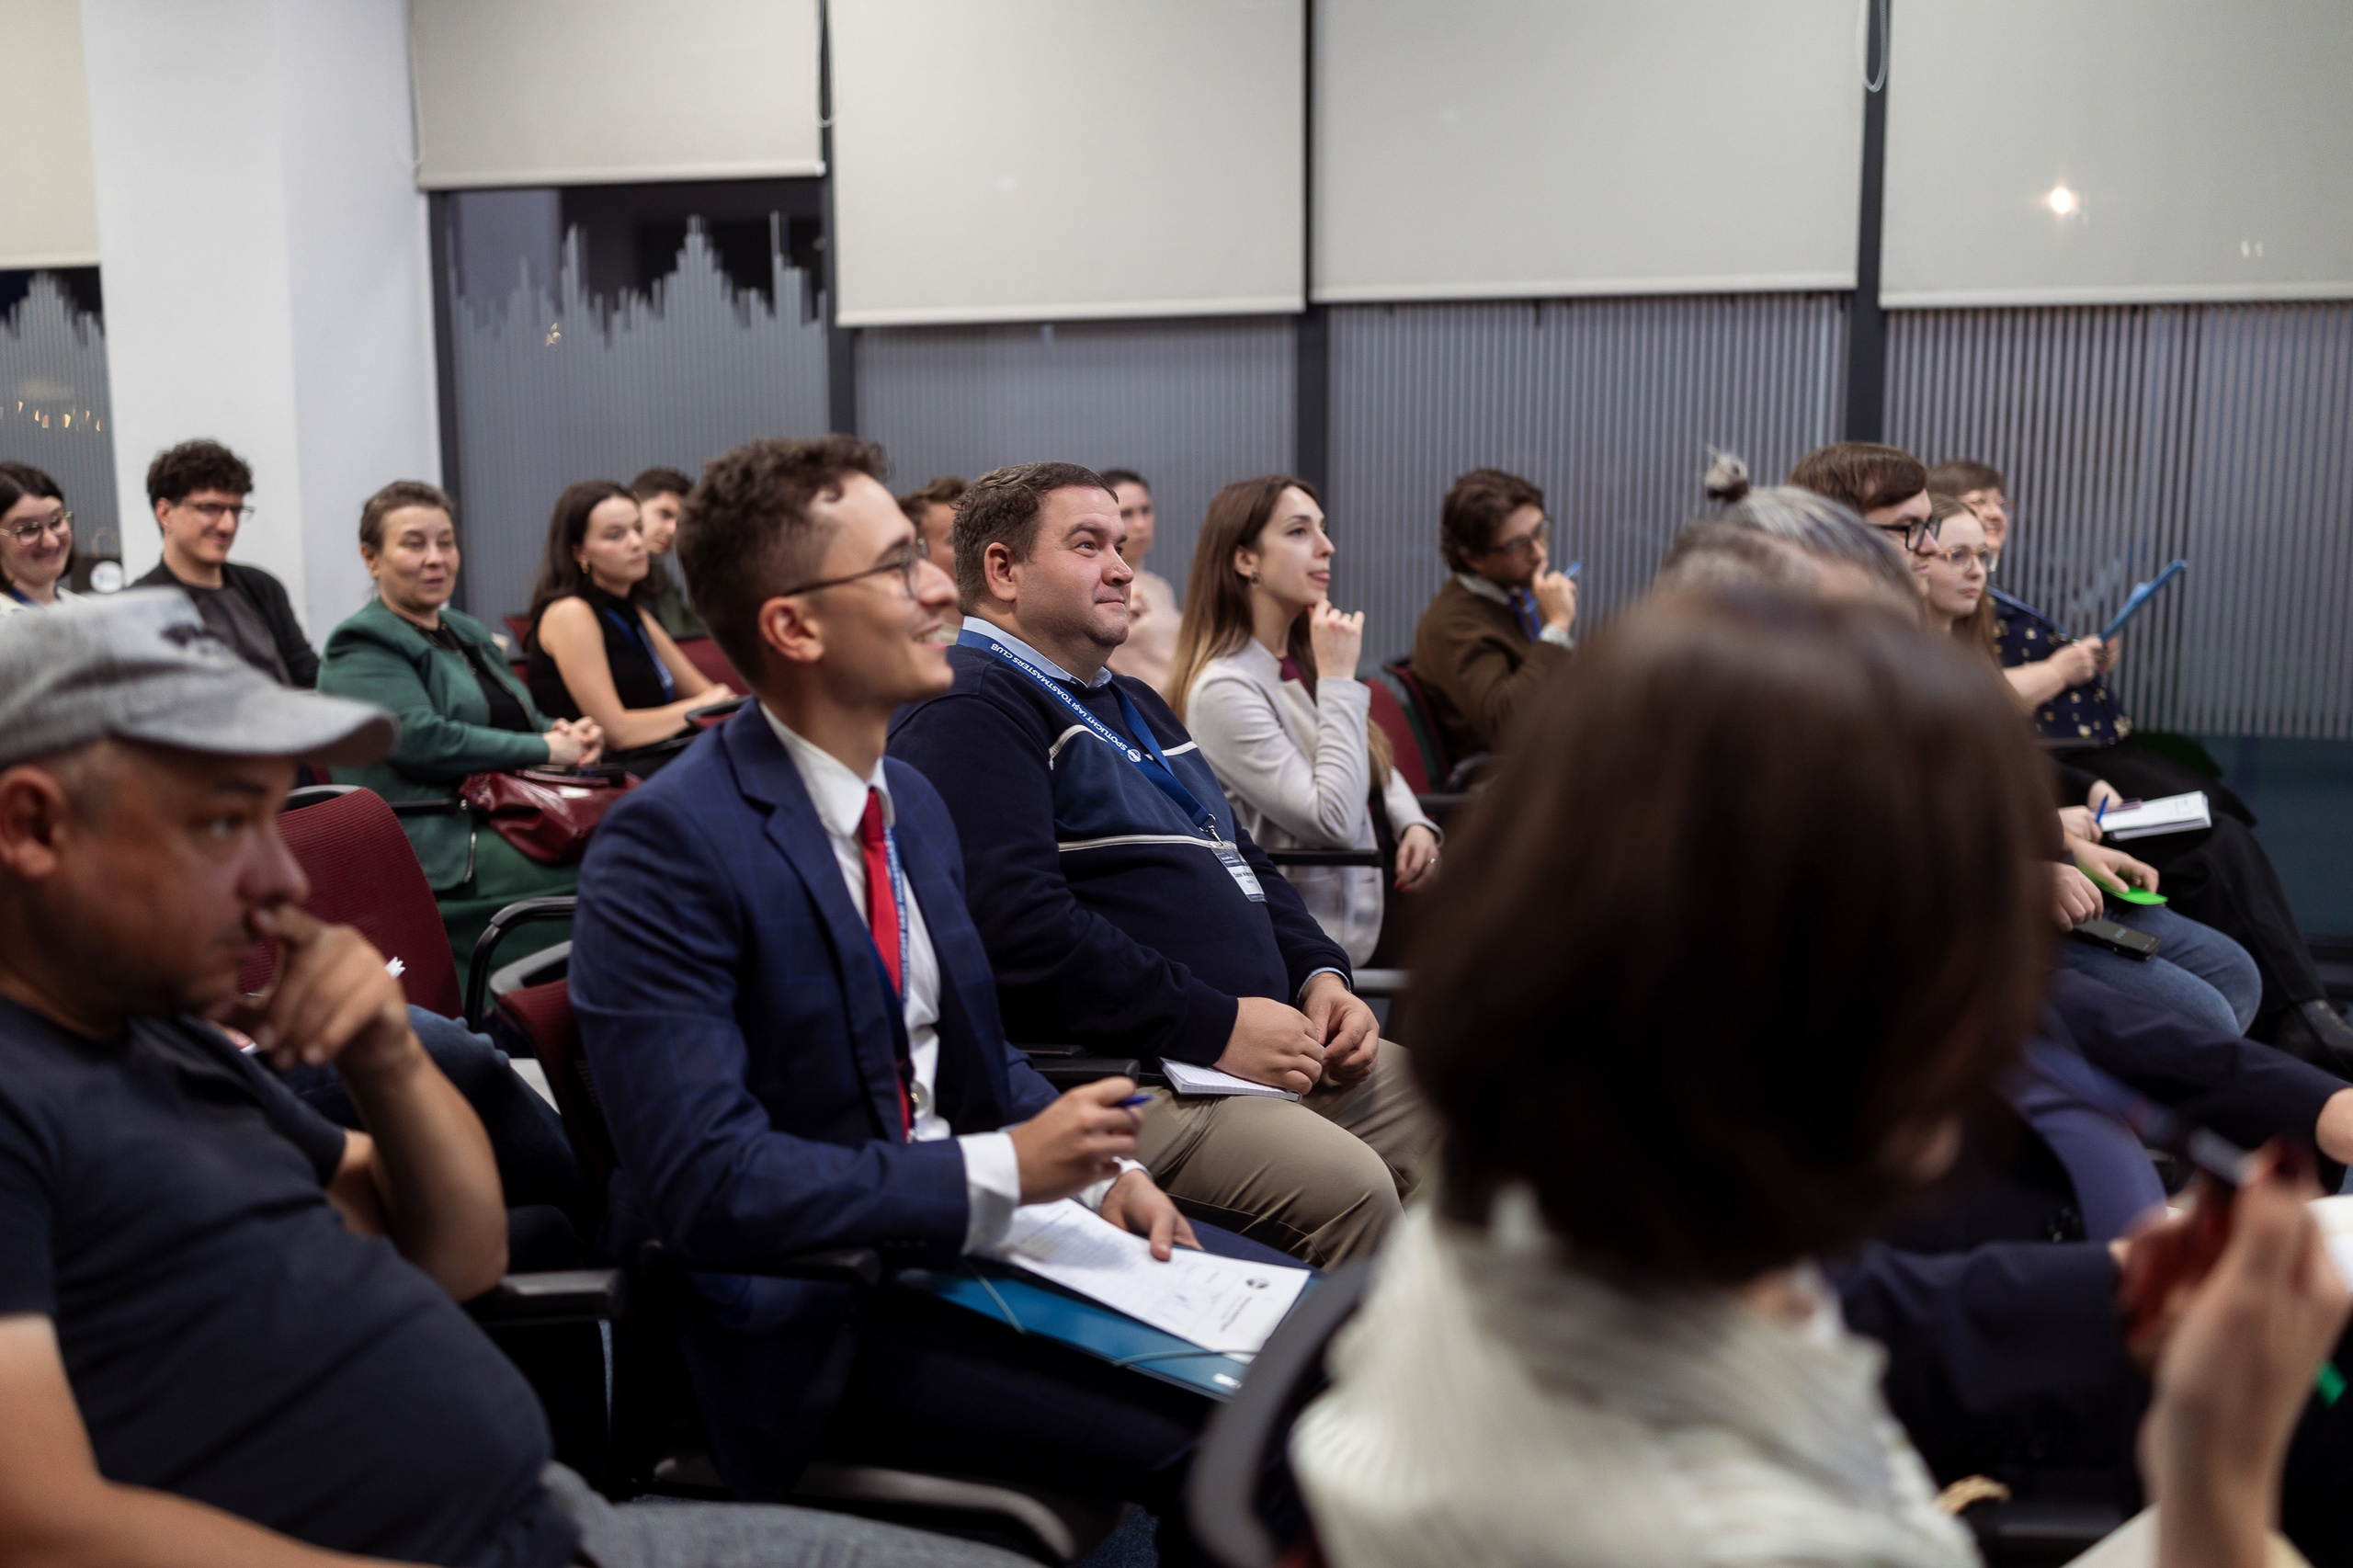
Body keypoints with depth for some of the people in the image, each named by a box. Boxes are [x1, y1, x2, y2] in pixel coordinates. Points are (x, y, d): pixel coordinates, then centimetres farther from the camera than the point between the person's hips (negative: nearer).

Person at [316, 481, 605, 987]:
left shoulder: (468, 634, 25)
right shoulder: (360, 649, -2)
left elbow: (525, 720, 29)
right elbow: (417, 737, -17)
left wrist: (567, 732, 3)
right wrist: (544, 749, -14)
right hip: (445, 847, -8)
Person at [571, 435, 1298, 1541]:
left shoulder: (909, 799, 7)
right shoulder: (669, 847, -19)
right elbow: (704, 1180, -25)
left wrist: (1093, 1167, -1)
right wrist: (1005, 1168, -23)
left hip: (966, 1224, 8)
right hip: (808, 1317, -8)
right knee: (1219, 1435, -21)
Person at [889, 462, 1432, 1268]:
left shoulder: (1132, 702, 25)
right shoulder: (968, 710, -9)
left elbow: (1245, 858, 29)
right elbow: (1017, 929, -21)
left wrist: (1317, 974, 10)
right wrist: (1214, 1026, -19)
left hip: (1264, 1043, 10)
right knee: (1347, 1187, -28)